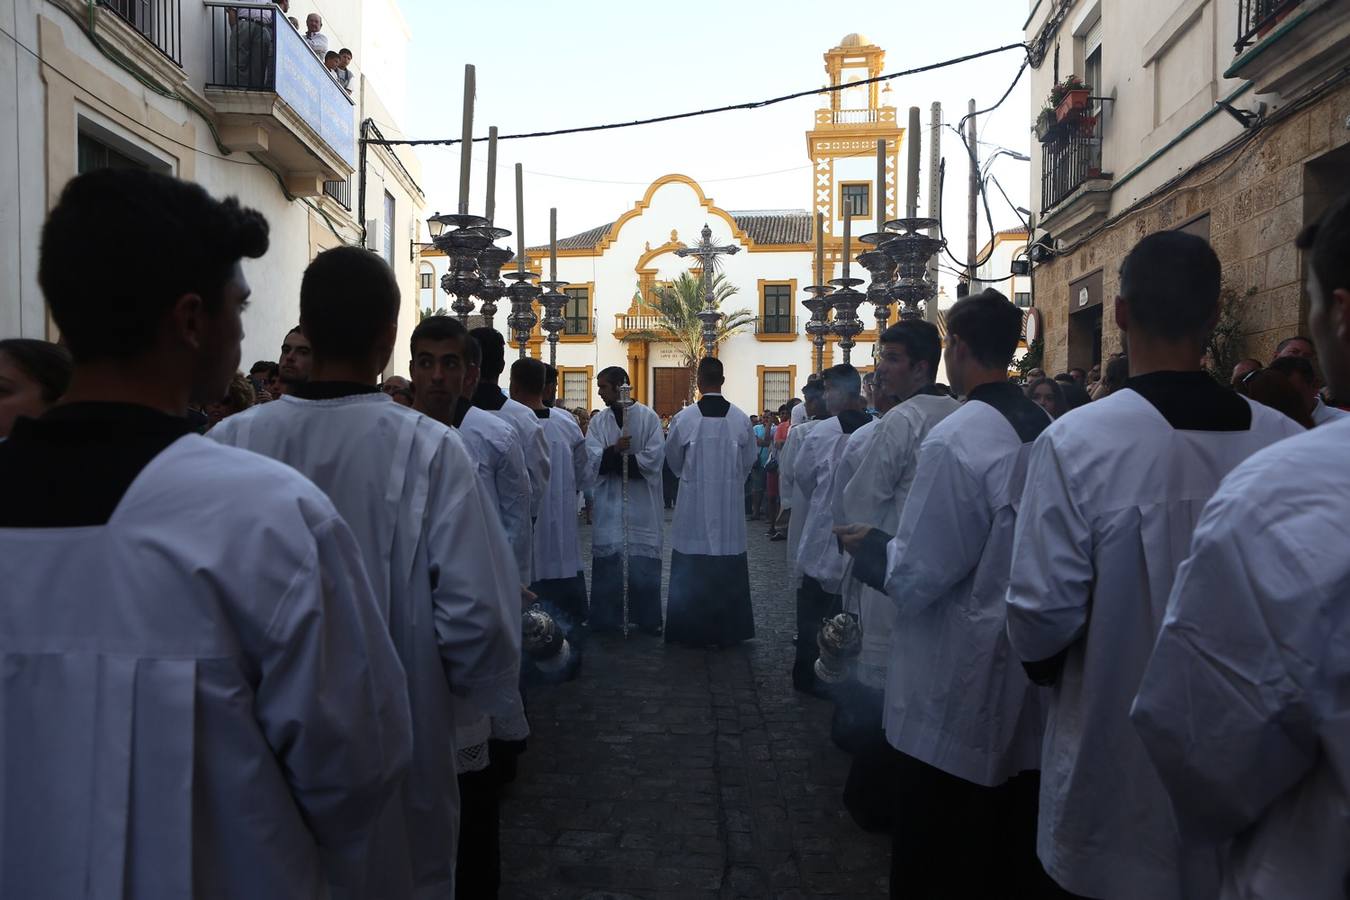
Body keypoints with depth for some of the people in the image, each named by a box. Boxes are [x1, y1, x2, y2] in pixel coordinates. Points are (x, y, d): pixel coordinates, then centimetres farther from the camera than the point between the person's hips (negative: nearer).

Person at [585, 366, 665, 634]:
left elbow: (654, 458, -11)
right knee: (607, 559, 3)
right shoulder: (598, 421, 6)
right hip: (609, 503, 2)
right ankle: (606, 618, 13)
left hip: (641, 503, -2)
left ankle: (647, 618, 14)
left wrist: (611, 459, -12)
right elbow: (592, 459, -4)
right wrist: (615, 449, -23)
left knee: (643, 561, 2)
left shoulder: (648, 417, -3)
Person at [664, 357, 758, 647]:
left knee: (692, 569, 7)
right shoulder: (741, 418, -7)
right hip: (729, 505, 1)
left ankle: (693, 630, 13)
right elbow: (750, 459, 5)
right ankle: (728, 630, 17)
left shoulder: (683, 418, -12)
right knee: (728, 567, 10)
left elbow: (673, 460, 3)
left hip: (693, 504, -1)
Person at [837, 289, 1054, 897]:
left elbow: (915, 579, -20)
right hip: (1031, 690, 7)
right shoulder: (1048, 431, 0)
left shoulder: (955, 440, -21)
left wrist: (868, 546, -1)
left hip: (962, 699, -7)